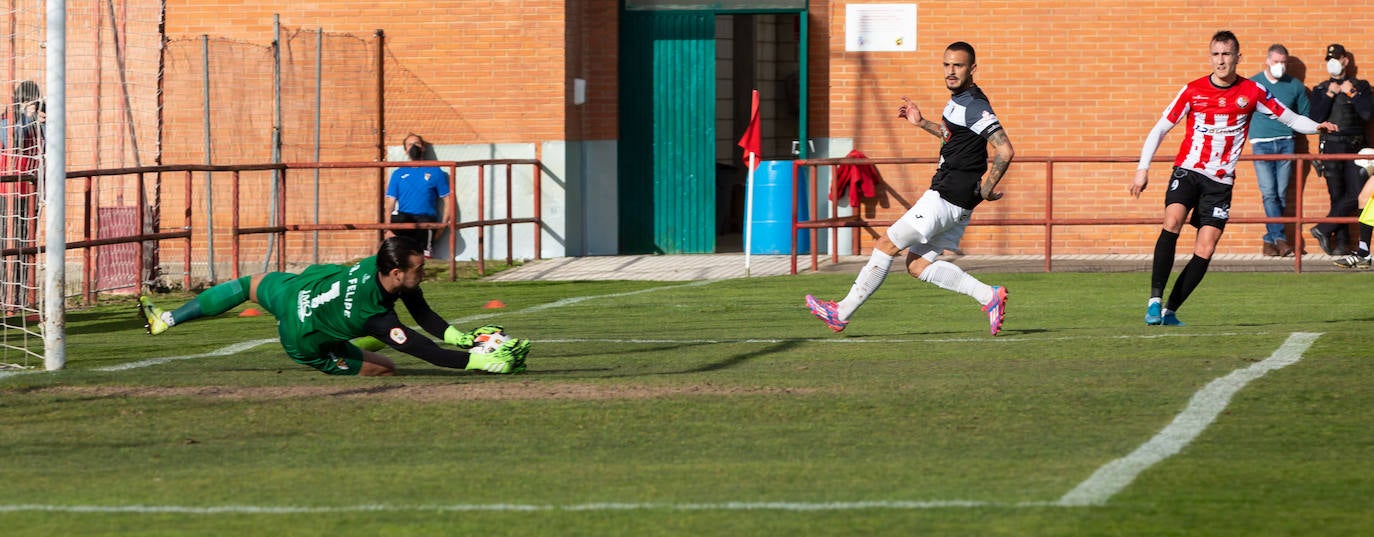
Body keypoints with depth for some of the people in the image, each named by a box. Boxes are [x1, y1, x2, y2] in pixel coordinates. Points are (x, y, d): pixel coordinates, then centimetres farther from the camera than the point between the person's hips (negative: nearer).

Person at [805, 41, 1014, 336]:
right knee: (918, 265, 11)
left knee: (886, 245, -5)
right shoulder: (959, 99, 15)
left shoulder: (974, 106, -16)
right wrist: (922, 123, 25)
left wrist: (985, 190, -20)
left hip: (946, 199, -10)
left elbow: (1005, 150, -24)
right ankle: (989, 296, 6)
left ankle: (842, 312, 0)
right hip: (958, 205, 10)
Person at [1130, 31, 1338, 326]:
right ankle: (1155, 299, -25)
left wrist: (1316, 127, -14)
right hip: (1187, 171, -1)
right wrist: (1143, 168, -4)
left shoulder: (1252, 91, 0)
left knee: (1205, 250, -8)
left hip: (1221, 181, 1)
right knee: (1172, 222, -26)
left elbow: (1289, 118, 6)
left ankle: (1169, 311, 2)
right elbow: (1161, 128, 4)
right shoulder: (1193, 90, -1)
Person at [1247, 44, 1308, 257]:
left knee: (1281, 194, 0)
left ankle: (1269, 240, 8)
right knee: (1269, 193, -11)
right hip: (1261, 143, -2)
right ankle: (1279, 238, -15)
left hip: (1285, 142, 2)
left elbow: (1305, 116, 19)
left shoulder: (1295, 86, 10)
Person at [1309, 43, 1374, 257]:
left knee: (1356, 195, -11)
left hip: (1355, 148, 0)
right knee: (1337, 196, -2)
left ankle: (1323, 230, -3)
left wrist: (1352, 94, -7)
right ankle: (1341, 242, 2)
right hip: (1331, 146, 0)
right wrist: (1330, 94, -8)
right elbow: (1316, 117, -4)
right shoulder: (1320, 90, 11)